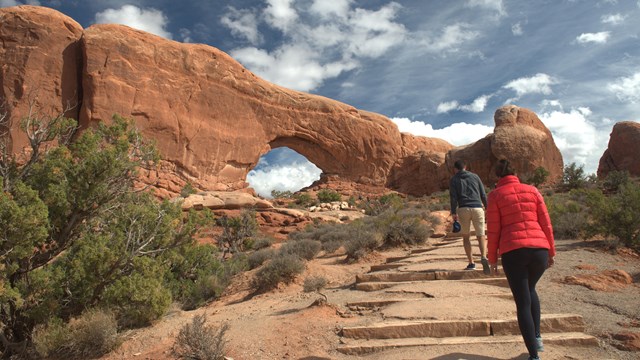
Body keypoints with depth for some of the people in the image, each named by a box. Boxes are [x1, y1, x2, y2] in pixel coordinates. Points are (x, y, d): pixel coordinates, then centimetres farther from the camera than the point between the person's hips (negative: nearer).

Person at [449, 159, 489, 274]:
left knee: (465, 237, 12)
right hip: (477, 208, 1)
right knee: (481, 236, 4)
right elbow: (483, 194, 11)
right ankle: (483, 257, -22)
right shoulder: (475, 176, 16)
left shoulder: (454, 180, 10)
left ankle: (471, 263, 7)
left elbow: (453, 197, -1)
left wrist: (453, 213, -3)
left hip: (463, 209, -1)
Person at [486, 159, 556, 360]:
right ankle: (536, 336, 22)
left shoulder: (495, 195, 4)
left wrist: (492, 259, 7)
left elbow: (493, 230, 1)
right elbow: (546, 223, 9)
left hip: (513, 251, -3)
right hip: (539, 249, 3)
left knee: (523, 303, 5)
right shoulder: (532, 190, 11)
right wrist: (551, 251, 17)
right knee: (530, 289, 29)